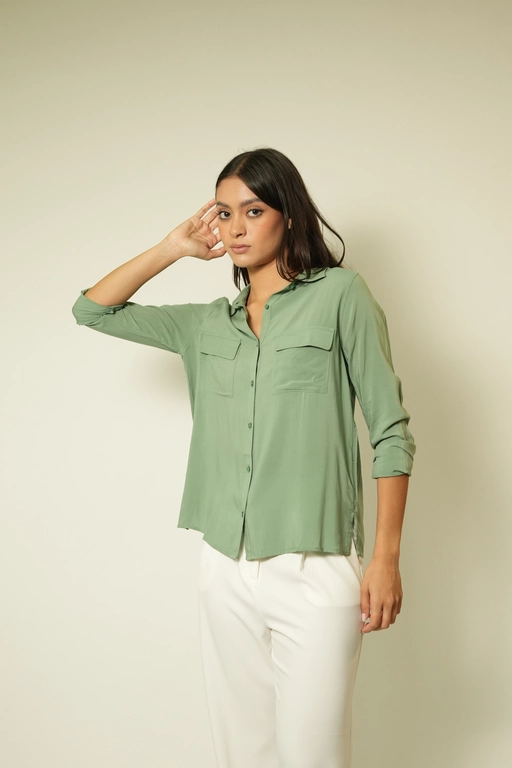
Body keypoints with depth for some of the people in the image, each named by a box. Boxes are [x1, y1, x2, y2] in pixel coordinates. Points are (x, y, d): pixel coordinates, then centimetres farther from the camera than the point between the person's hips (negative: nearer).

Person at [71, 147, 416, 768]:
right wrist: (174, 248, 10)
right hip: (225, 570, 5)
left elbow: (390, 431, -4)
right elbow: (92, 310, 17)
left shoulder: (339, 295, -2)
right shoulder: (208, 325, 12)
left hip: (315, 571, -4)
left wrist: (386, 557, -8)